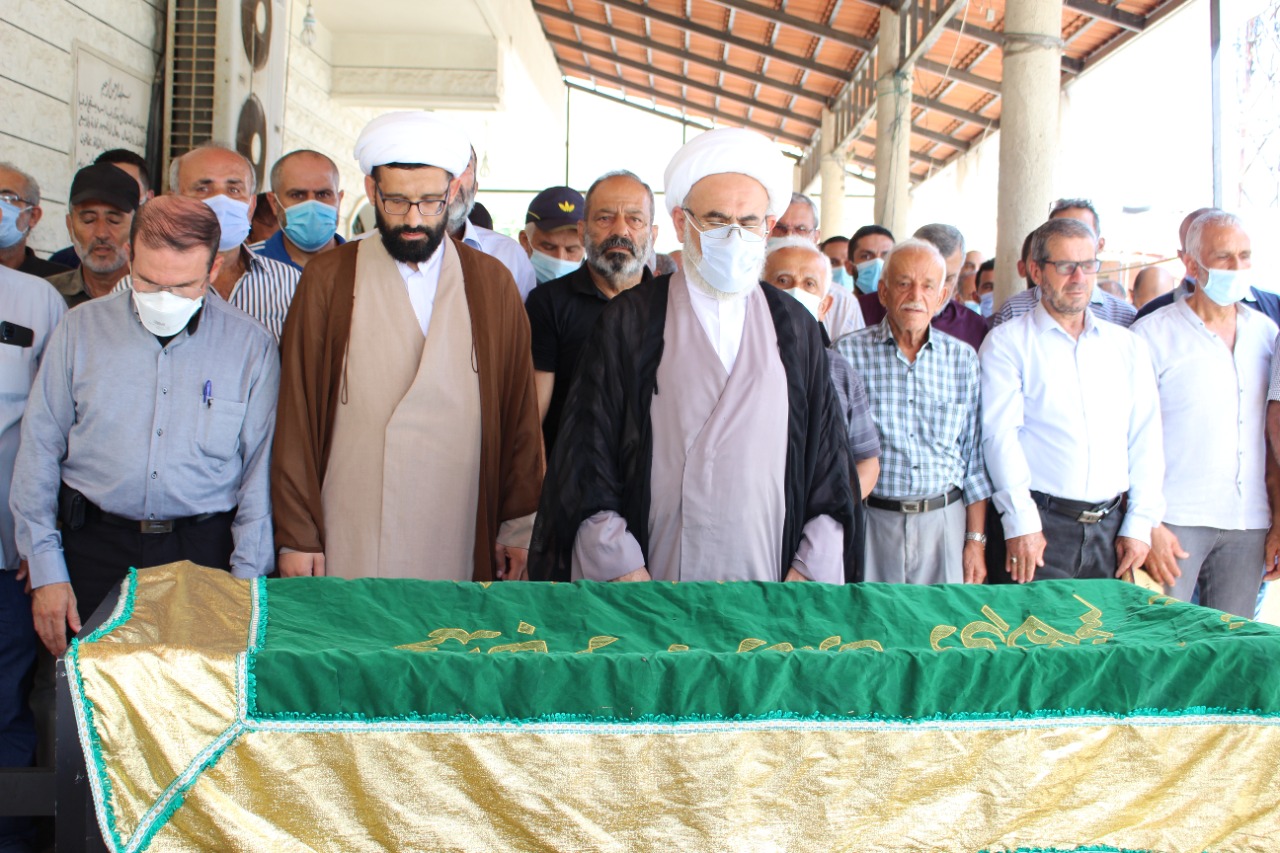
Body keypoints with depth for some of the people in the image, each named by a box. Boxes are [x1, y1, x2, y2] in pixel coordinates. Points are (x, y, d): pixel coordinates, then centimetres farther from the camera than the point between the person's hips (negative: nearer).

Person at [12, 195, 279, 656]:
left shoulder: (251, 346, -2)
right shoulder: (81, 329, 1)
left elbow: (259, 473, 0)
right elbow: (39, 453, 4)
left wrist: (245, 584, -3)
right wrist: (46, 570, 0)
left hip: (203, 552, -1)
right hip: (95, 549, 1)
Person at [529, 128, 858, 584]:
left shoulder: (797, 328, 7)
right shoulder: (628, 322, -1)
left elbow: (828, 452, 8)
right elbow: (587, 457, -3)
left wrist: (811, 568, -1)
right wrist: (622, 569, -10)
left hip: (770, 580, 2)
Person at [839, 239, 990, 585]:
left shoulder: (963, 358, 6)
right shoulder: (849, 354, -3)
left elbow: (975, 458, 9)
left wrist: (976, 541, 6)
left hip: (944, 521, 2)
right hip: (869, 521, -2)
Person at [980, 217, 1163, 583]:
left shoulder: (1128, 345, 13)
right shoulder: (1007, 342, 0)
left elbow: (1145, 438, 9)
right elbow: (1001, 433, -9)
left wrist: (1140, 524, 2)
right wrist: (1021, 522, -16)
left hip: (1112, 526, 4)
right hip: (1040, 525, -4)